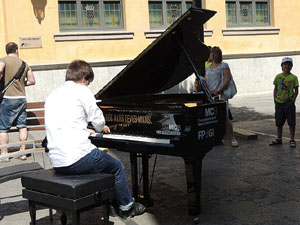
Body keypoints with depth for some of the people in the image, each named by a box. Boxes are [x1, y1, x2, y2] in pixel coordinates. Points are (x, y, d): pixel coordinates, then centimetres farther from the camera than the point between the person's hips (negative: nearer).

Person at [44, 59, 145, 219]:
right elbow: (98, 122, -4)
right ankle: (127, 207, 28)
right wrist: (101, 128, 20)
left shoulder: (52, 96, 16)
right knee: (116, 167, 16)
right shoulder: (81, 90, -5)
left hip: (56, 163, 8)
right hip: (76, 160, -7)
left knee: (97, 158, 33)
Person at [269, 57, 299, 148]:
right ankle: (279, 139, 24)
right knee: (279, 122, 12)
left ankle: (292, 140, 8)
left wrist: (293, 100, -10)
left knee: (291, 122, -2)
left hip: (289, 102, -3)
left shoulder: (294, 78, -2)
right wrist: (275, 99, 3)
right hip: (279, 103, 3)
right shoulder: (278, 77, 5)